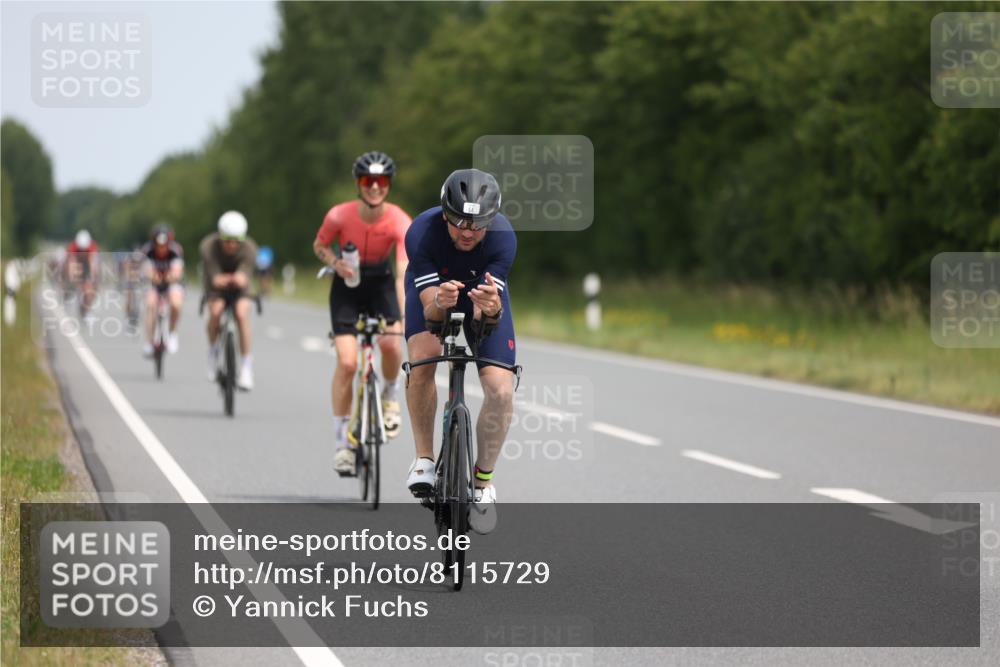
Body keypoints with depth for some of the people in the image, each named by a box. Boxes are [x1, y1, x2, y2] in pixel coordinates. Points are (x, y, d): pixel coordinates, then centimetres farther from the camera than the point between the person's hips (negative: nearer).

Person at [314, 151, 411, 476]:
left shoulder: (400, 223, -25)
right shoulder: (340, 216, -22)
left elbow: (403, 273, -33)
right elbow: (319, 246, -2)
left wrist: (406, 318, -44)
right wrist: (335, 263, -24)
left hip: (381, 283, 0)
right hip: (347, 285, 0)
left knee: (390, 342, -27)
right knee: (347, 362, -14)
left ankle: (391, 396, 6)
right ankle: (342, 440, -4)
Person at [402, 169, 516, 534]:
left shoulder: (503, 238, -34)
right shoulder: (422, 233, -36)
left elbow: (486, 318, -34)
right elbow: (429, 308, -35)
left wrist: (491, 308, -57)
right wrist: (440, 303, -58)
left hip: (483, 287, 1)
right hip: (432, 287, -1)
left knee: (501, 391, -15)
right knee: (423, 357, -31)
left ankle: (482, 480, 6)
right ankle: (424, 457, -12)